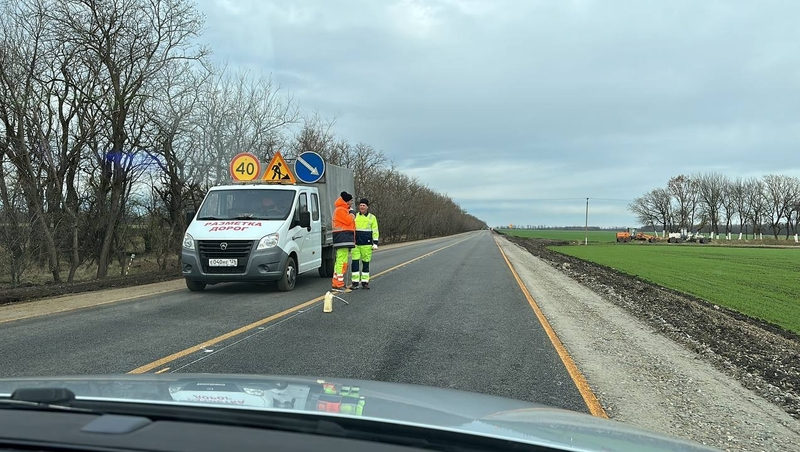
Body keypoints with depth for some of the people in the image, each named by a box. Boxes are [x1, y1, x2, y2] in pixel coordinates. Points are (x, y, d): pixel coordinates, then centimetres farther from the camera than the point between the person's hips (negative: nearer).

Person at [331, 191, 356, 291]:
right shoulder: (340, 210, -10)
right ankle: (339, 284, -15)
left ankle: (335, 283, 18)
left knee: (339, 261, 13)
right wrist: (352, 213, -2)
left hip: (345, 239, 11)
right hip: (343, 238, -11)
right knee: (342, 261, -13)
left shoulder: (344, 210, 25)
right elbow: (348, 221, -19)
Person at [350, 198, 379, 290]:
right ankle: (355, 282, 0)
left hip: (366, 244, -1)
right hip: (355, 244, 1)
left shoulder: (372, 217, 6)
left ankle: (365, 282, 12)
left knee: (366, 263, 4)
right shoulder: (354, 216, 11)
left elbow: (375, 231, 4)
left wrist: (375, 243, -4)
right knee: (355, 262, -5)